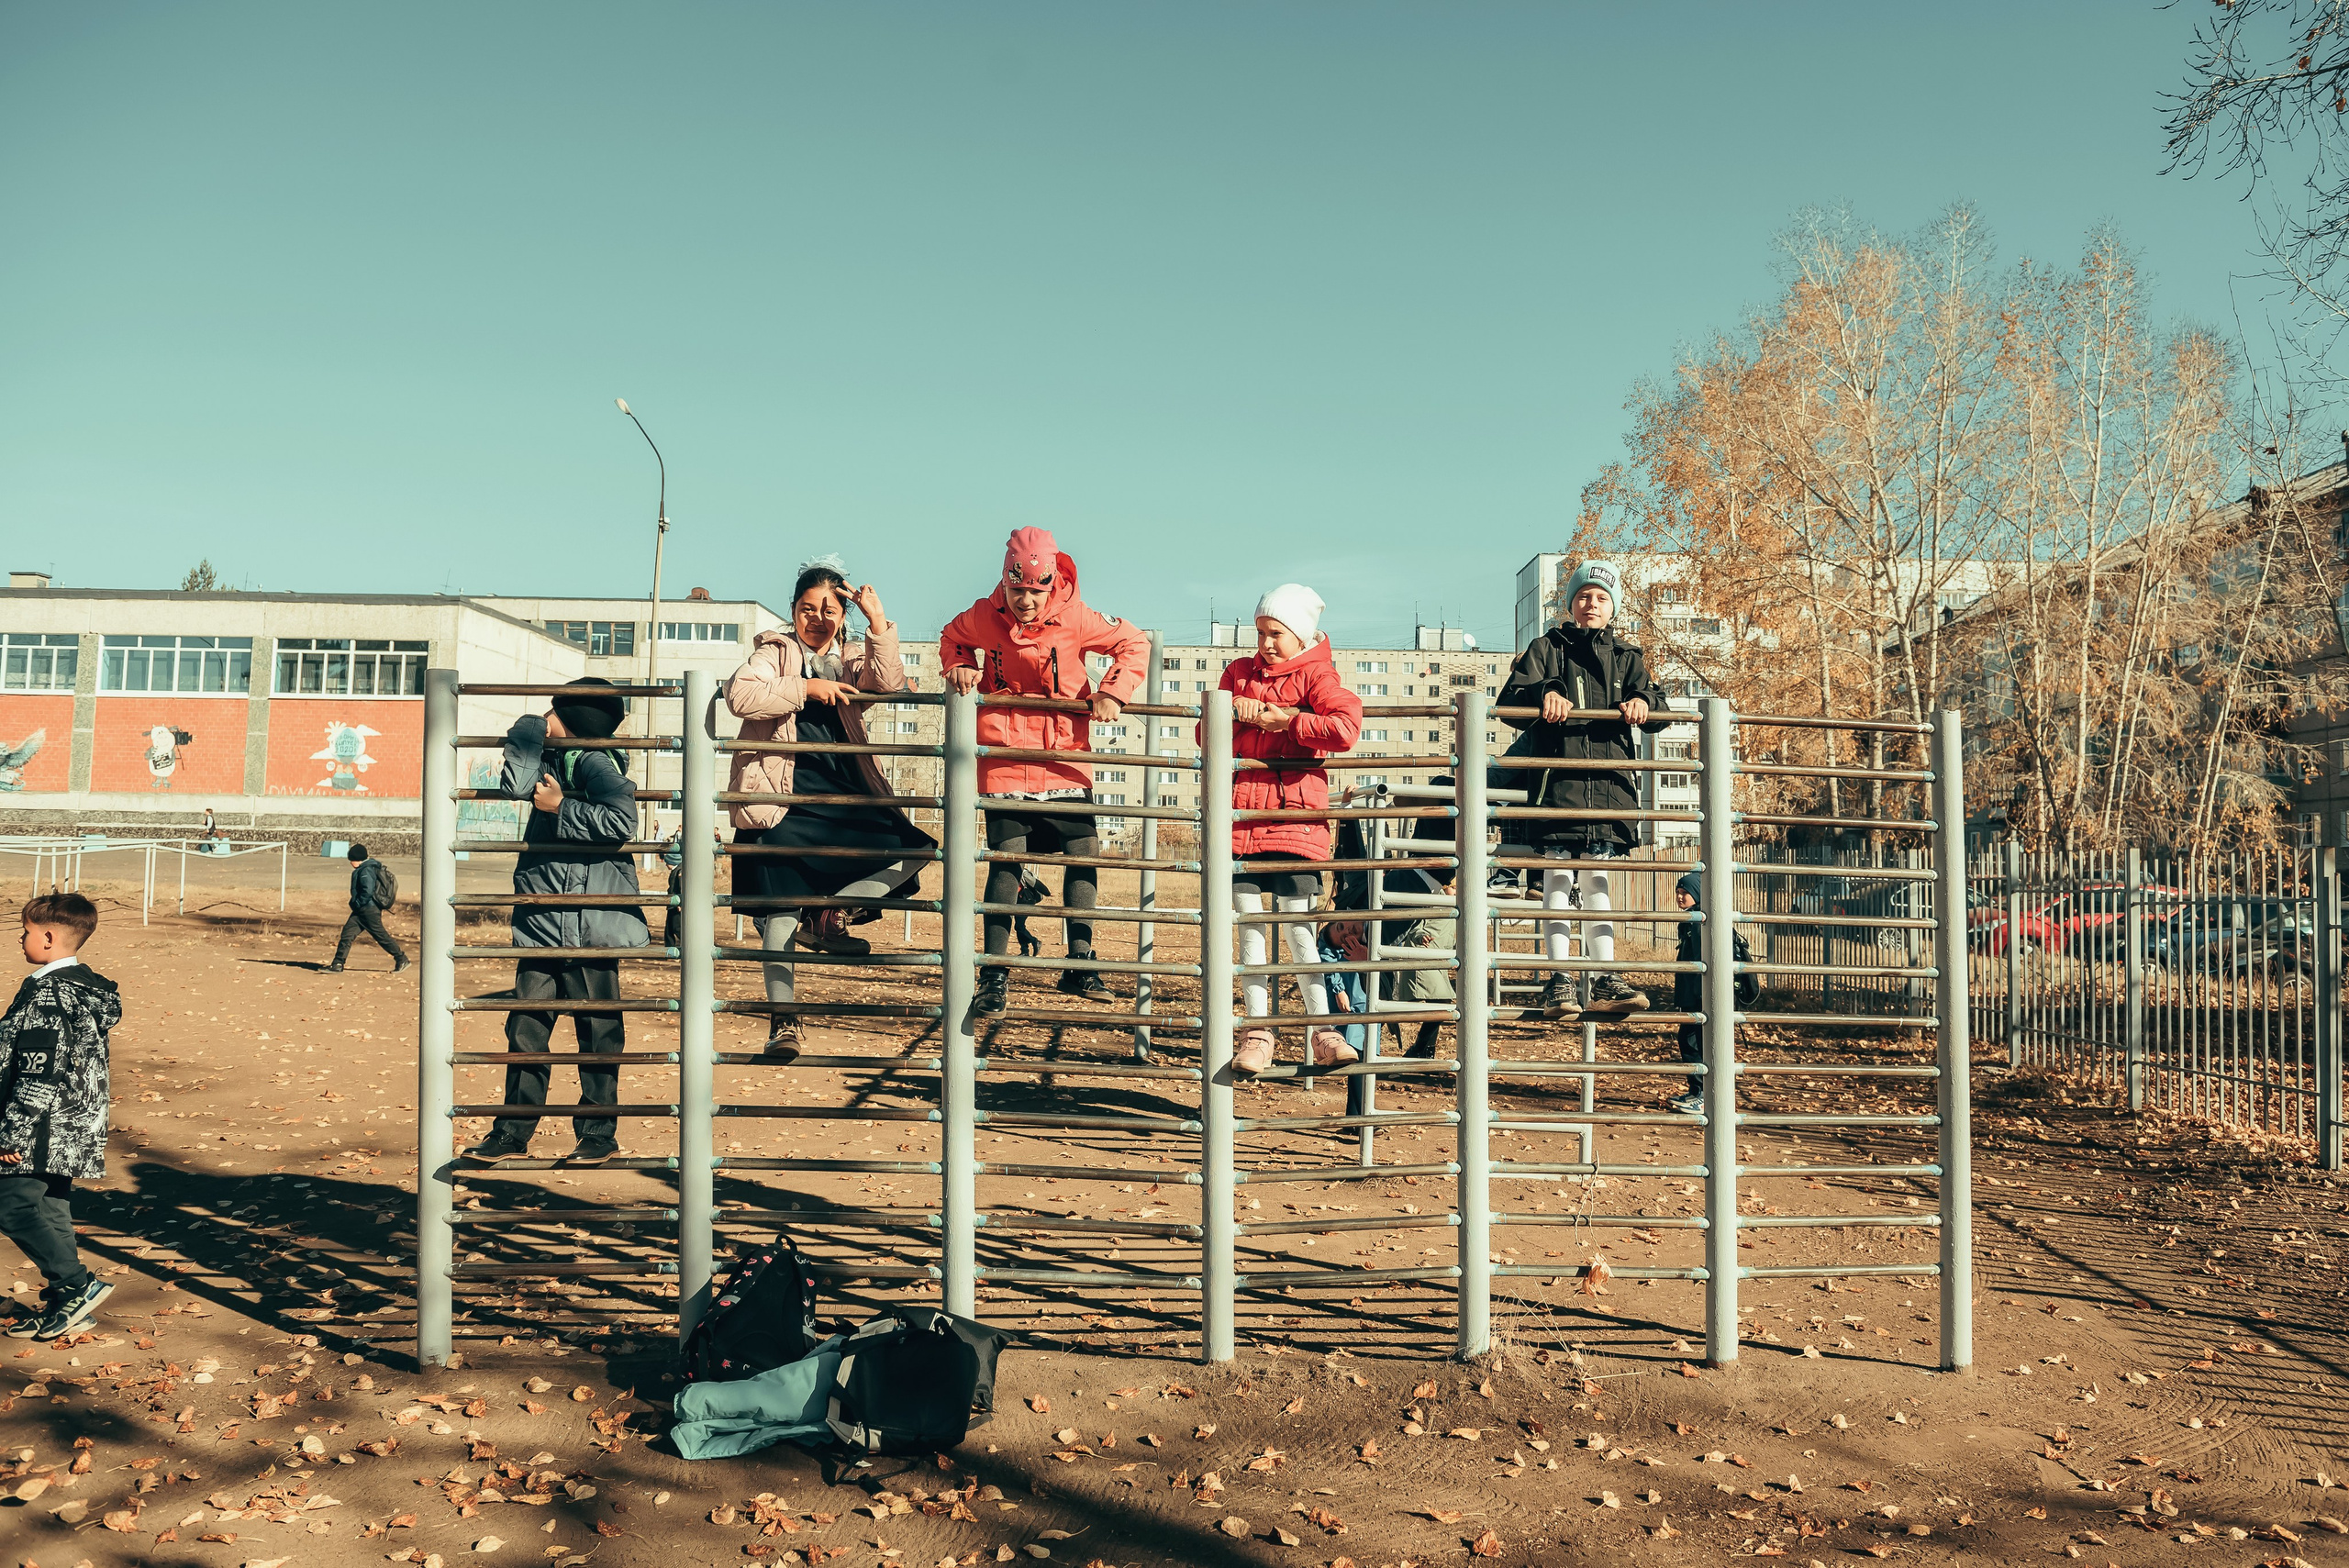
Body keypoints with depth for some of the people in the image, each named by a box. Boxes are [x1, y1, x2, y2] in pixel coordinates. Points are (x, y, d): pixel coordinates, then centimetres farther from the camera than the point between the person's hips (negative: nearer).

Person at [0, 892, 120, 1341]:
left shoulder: (45, 993, -18)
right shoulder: (90, 986, 11)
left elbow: (38, 1069, -22)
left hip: (44, 1130, -10)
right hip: (74, 1127, 10)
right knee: (51, 1210, 13)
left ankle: (77, 1285, -6)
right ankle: (63, 1305, 18)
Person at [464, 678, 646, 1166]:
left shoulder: (594, 762, -10)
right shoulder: (552, 760, 15)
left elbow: (621, 821, -24)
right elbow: (515, 786, -3)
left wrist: (561, 809, -17)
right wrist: (531, 729, -2)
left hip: (590, 922, -8)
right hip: (543, 923, 8)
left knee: (597, 1032, 3)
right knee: (526, 1028, 8)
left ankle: (600, 1134, 12)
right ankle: (512, 1135, 15)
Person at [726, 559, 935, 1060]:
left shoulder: (851, 662, 16)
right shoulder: (773, 653, 7)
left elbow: (890, 685, -6)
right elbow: (739, 696, -12)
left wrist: (877, 624, -13)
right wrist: (805, 689, -16)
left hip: (843, 793, 4)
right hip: (783, 794, -4)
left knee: (912, 851, -11)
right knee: (781, 905, -7)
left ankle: (827, 913, -4)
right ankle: (783, 1018, 0)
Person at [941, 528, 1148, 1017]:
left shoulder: (1075, 616, -9)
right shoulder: (984, 616, -5)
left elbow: (1134, 644, 3)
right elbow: (952, 639, 18)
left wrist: (1112, 692, -10)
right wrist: (960, 669, -2)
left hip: (1064, 757, 1)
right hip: (1004, 757, -1)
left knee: (1084, 854, -1)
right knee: (1006, 860, -5)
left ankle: (1079, 964, 10)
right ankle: (994, 974, 2)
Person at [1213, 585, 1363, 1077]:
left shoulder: (1315, 675, 0)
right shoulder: (1239, 672, 16)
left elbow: (1346, 729, -18)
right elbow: (1206, 733, 14)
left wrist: (1284, 720, -11)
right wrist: (1234, 712, -5)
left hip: (1294, 816, -4)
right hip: (1239, 815, 4)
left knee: (1298, 925, -5)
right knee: (1249, 925, 4)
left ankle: (1321, 1032, 5)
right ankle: (1257, 1032, 10)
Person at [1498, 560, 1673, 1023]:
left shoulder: (1626, 657, 20)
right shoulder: (1547, 649, 13)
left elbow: (1657, 710, 8)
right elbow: (1510, 701, 1)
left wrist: (1643, 703, -16)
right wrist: (1543, 694, -21)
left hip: (1609, 781, 2)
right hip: (1557, 778, -2)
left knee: (1596, 879, 5)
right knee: (1559, 876, -6)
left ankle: (1605, 978, 5)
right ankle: (1559, 980, -6)